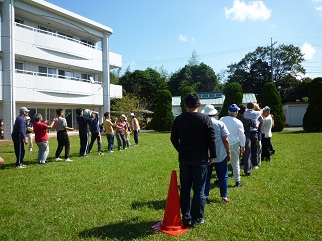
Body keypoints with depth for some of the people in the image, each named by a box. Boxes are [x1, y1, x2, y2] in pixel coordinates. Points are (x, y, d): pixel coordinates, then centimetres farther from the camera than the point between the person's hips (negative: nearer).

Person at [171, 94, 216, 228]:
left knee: (185, 189, 11)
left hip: (184, 158, 3)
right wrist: (212, 155, 5)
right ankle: (197, 219, 10)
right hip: (200, 158, -3)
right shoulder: (205, 119, -7)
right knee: (199, 189, 5)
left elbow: (174, 139, 7)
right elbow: (211, 139, -7)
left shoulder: (178, 119, 2)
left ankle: (186, 218, 18)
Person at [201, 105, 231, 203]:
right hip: (220, 155, -1)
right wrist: (228, 153, 2)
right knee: (223, 177, 11)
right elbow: (225, 140, -7)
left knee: (206, 177, 10)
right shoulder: (220, 124, -6)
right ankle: (224, 196, 16)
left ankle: (205, 196, 13)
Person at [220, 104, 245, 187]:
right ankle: (237, 181, 15)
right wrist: (242, 146, 7)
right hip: (234, 145, -1)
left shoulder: (222, 119, -5)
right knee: (235, 163, 8)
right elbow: (241, 135, -4)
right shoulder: (238, 122, -8)